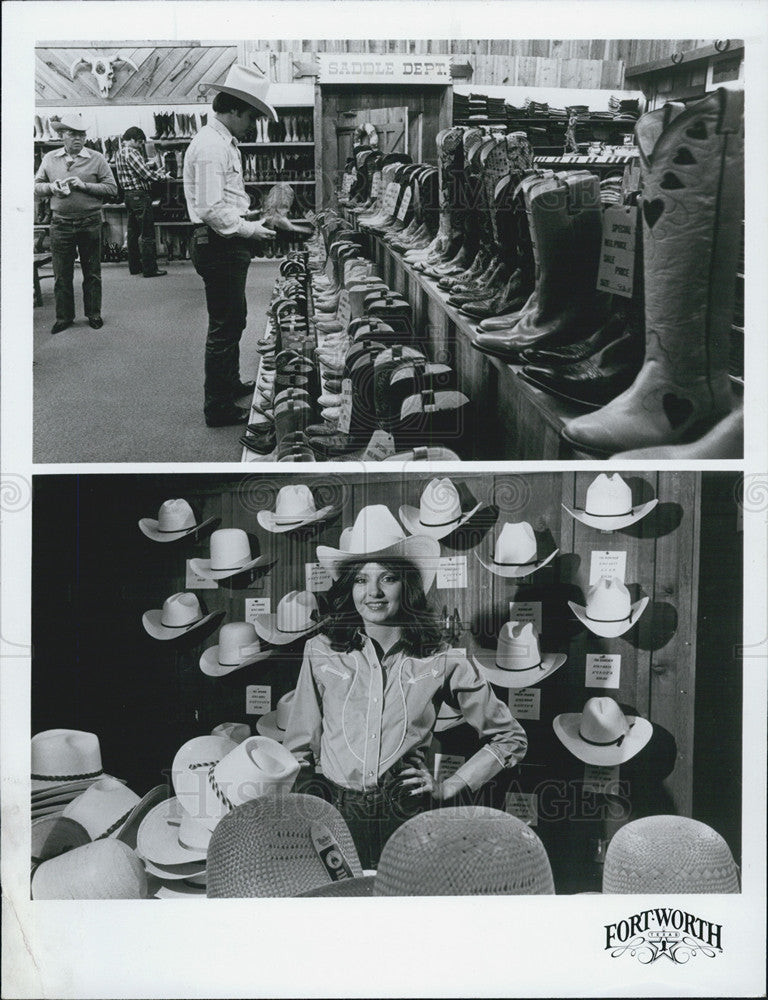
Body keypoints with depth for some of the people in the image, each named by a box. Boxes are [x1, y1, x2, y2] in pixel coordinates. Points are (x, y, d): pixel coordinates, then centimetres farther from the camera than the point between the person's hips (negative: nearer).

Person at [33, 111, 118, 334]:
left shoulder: (96, 159, 0)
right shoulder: (50, 159, 7)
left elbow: (111, 188, -5)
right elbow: (36, 186, 13)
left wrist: (85, 185, -16)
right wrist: (51, 187, -9)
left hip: (90, 223, -1)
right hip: (60, 223, 2)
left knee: (92, 272, 8)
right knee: (62, 274, 5)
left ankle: (93, 314, 21)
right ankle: (64, 317, 15)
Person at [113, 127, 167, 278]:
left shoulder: (120, 152, 14)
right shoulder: (130, 152, -16)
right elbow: (146, 174, -20)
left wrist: (155, 171, 15)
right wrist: (163, 176, -5)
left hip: (129, 195, 10)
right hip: (139, 195, -10)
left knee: (133, 232, 14)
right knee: (147, 234, -6)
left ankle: (134, 266, 20)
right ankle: (150, 269, -4)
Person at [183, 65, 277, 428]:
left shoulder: (224, 142, 14)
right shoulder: (211, 146, -19)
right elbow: (210, 209, -25)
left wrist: (246, 215, 11)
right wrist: (249, 229, -17)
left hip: (227, 245, 11)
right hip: (218, 245, -11)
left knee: (231, 321, 23)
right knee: (224, 326, -4)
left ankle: (230, 383, 39)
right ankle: (219, 408, 4)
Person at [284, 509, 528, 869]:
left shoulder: (442, 662, 1)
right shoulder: (321, 653, 3)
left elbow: (510, 739, 11)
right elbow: (300, 749, 11)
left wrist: (449, 787, 4)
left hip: (408, 822, 0)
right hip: (336, 818, 1)